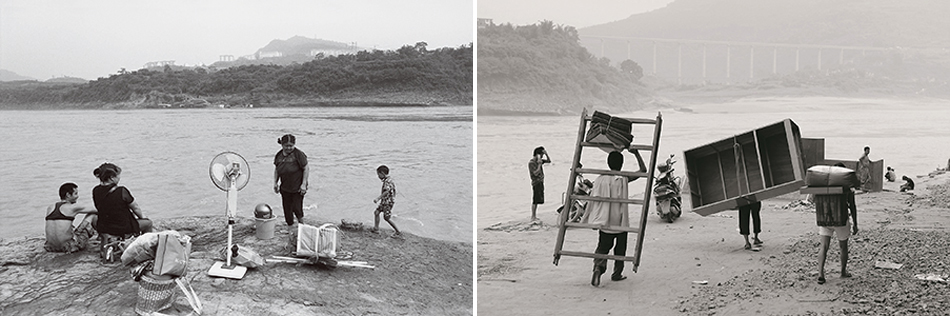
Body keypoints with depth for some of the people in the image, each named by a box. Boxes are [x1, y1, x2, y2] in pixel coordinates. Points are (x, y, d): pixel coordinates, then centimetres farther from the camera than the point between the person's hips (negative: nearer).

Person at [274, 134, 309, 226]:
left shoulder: (298, 154, -15)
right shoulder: (279, 155, 2)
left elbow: (306, 168, -13)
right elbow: (276, 169, 15)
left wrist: (304, 184, -15)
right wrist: (275, 183, 11)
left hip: (297, 188, -5)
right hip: (285, 188, 5)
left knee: (296, 208, -4)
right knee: (287, 208, 9)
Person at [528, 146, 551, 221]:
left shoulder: (539, 160, 10)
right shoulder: (531, 162, -15)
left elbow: (549, 161, 16)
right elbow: (536, 173, -22)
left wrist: (546, 154, 1)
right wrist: (539, 164, -19)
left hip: (541, 182, 9)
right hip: (536, 183, -9)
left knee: (537, 200, 12)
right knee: (535, 200, -7)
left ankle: (535, 216, 18)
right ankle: (533, 217, -3)